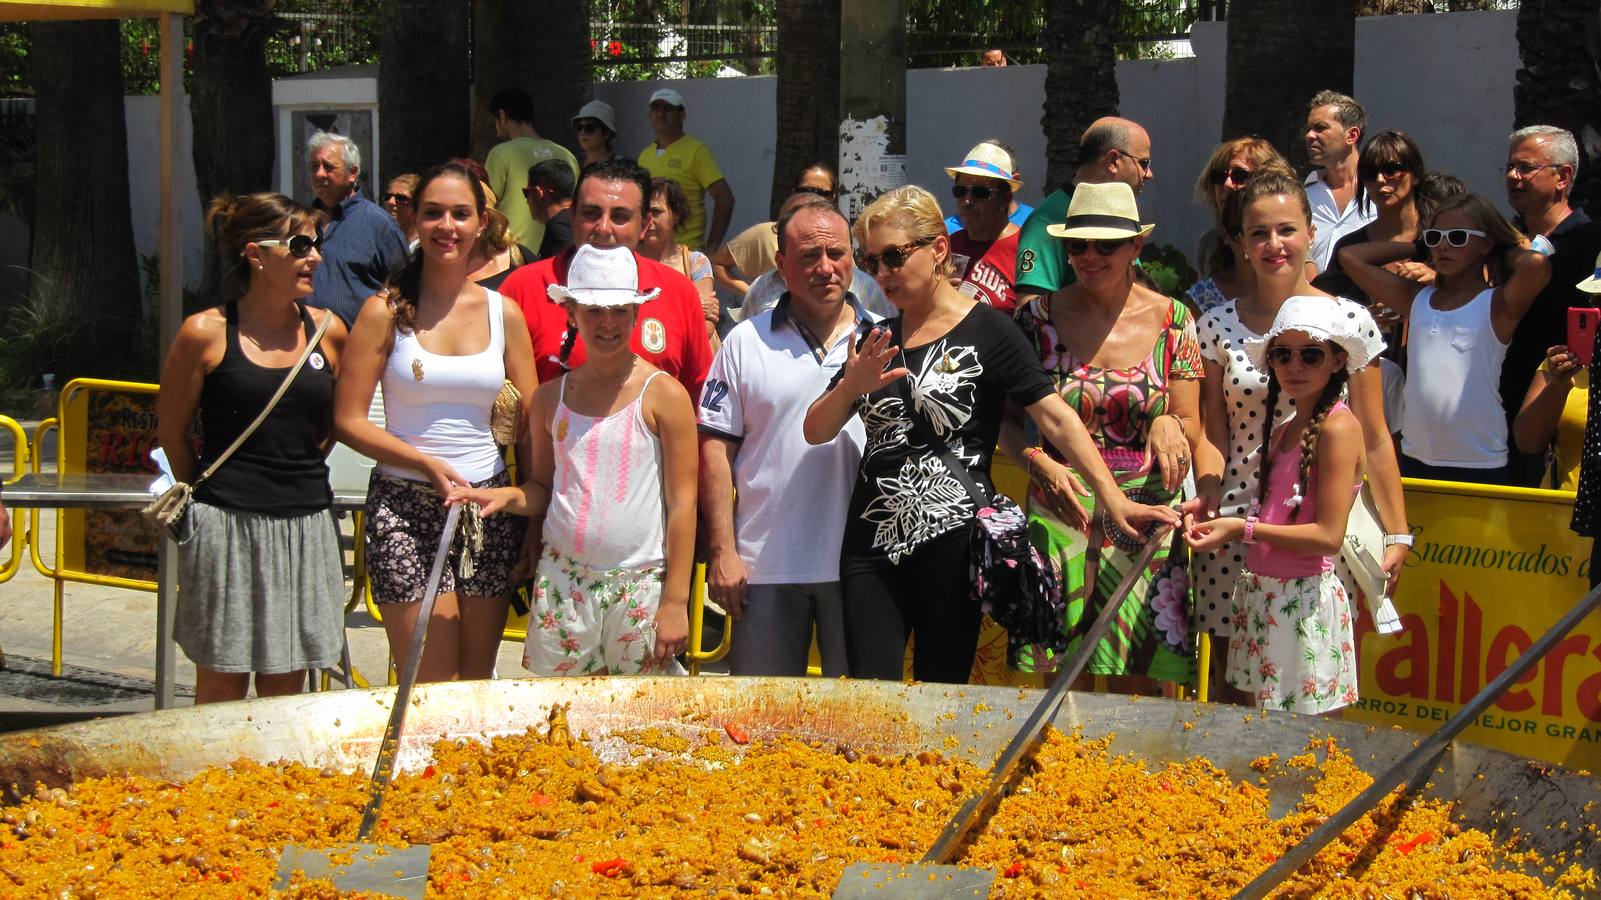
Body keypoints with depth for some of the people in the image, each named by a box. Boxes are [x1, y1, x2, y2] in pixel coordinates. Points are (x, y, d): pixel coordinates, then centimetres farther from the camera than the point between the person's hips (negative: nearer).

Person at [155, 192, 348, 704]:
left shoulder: (327, 331, 6)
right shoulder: (206, 334, -5)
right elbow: (171, 433, 5)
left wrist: (297, 474, 13)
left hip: (306, 526, 4)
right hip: (226, 527, -3)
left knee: (286, 689, 8)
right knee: (222, 688, 1)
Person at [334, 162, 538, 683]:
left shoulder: (504, 313, 7)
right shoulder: (386, 312, -1)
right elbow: (349, 420, -3)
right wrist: (428, 464, -13)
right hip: (405, 506, -3)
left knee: (478, 682, 6)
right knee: (428, 690, -6)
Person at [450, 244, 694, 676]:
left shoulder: (663, 395, -3)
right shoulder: (550, 398, 9)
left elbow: (682, 503, -3)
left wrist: (675, 602, -7)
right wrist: (505, 497, -5)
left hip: (639, 584, -3)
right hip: (560, 580, 3)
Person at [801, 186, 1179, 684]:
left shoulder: (987, 330, -1)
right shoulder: (877, 341, 15)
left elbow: (1056, 418, -8)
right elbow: (815, 431, 11)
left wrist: (1113, 500, -18)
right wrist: (850, 386, -10)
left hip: (952, 536, -4)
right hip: (872, 542, 4)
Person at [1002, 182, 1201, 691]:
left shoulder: (1172, 319, 2)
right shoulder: (1038, 318, 1)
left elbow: (1191, 428, 5)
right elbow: (1006, 419, 5)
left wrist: (1169, 425, -17)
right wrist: (1040, 463, -15)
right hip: (1061, 511, 0)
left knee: (1135, 679, 1)